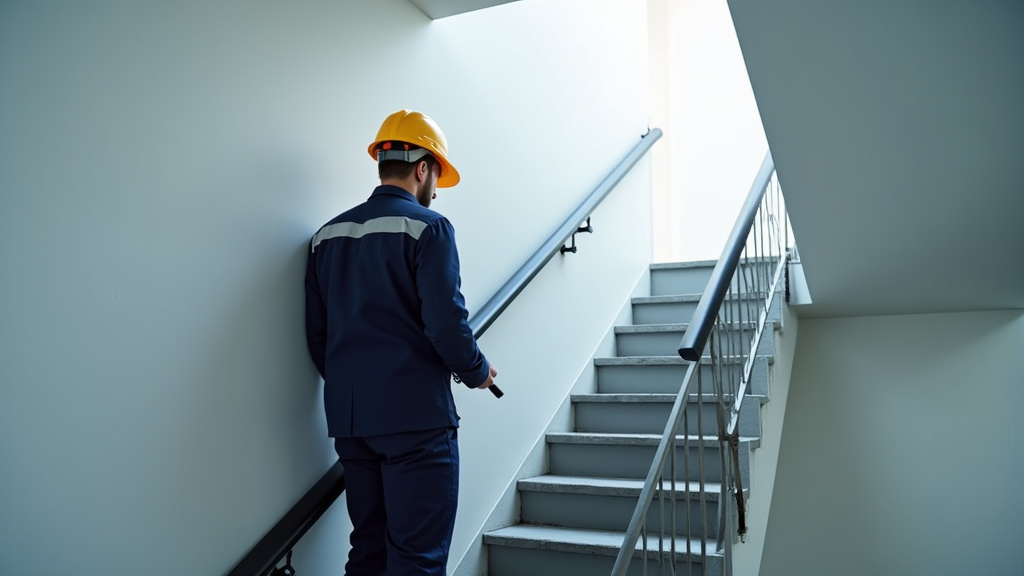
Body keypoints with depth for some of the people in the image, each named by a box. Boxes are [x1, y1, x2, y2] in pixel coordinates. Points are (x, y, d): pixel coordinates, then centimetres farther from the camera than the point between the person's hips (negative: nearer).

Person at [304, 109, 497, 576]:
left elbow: (317, 336, 12)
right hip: (415, 415, -7)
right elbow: (447, 322, -15)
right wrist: (477, 373, 2)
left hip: (348, 417, 7)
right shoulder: (427, 227, -7)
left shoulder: (327, 235, 12)